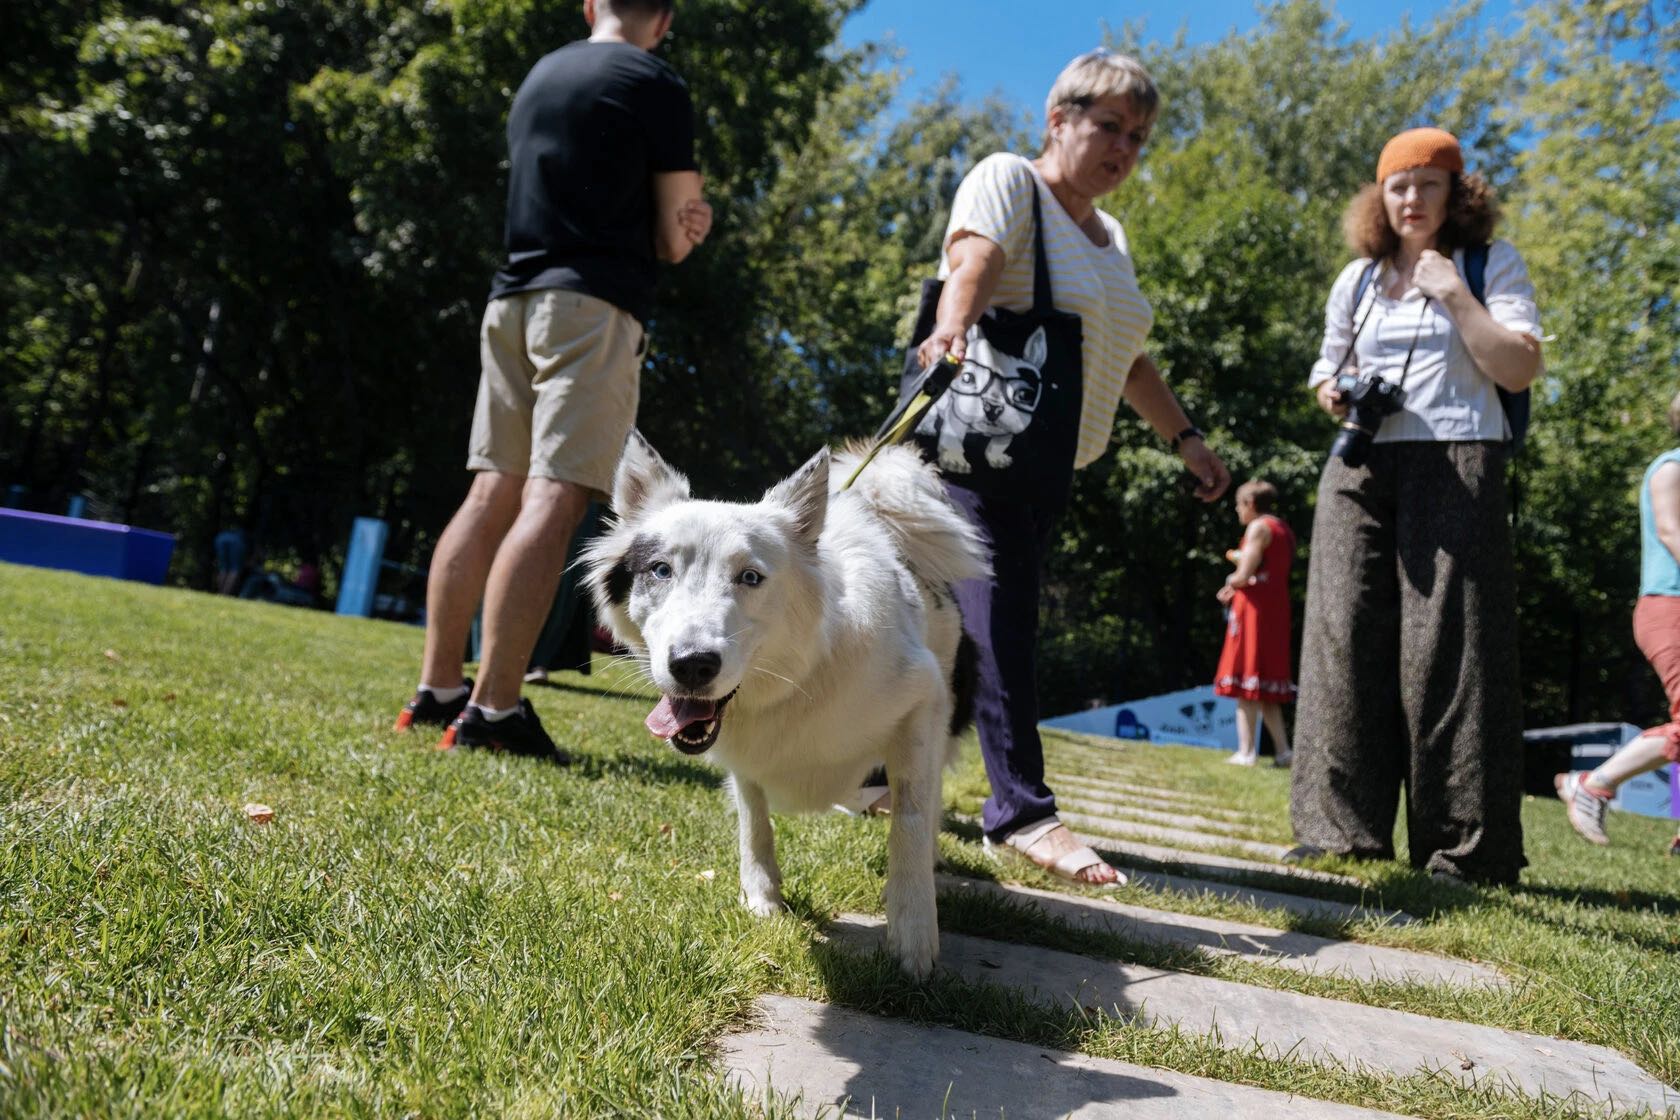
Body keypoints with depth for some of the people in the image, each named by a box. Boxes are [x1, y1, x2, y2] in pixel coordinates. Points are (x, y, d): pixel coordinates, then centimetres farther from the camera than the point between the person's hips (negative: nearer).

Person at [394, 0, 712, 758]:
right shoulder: (657, 87, 1)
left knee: (492, 493, 7)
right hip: (594, 304, -7)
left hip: (513, 299, 7)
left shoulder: (540, 76, 22)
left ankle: (437, 689, 9)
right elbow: (675, 237, -1)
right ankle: (494, 707, -16)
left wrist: (678, 223, 15)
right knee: (552, 501, -12)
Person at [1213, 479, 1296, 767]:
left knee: (1246, 684, -6)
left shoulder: (1259, 527, -9)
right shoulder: (1285, 530, 18)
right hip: (1277, 612, 9)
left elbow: (1244, 576, -16)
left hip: (1254, 610, -9)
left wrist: (1231, 581, 3)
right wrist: (1241, 559, 11)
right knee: (1266, 685, 13)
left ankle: (1247, 752, -8)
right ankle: (1282, 750, 8)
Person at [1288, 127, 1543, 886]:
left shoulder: (1491, 265, 7)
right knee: (1347, 640, -2)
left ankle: (1467, 850, -2)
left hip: (1453, 465, -4)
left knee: (1446, 645, -8)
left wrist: (1453, 292, -8)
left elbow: (1519, 369, -4)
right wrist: (1334, 393, 3)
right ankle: (1346, 830, 5)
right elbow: (1325, 370, 25)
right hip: (1361, 466, 4)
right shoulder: (1357, 279, 18)